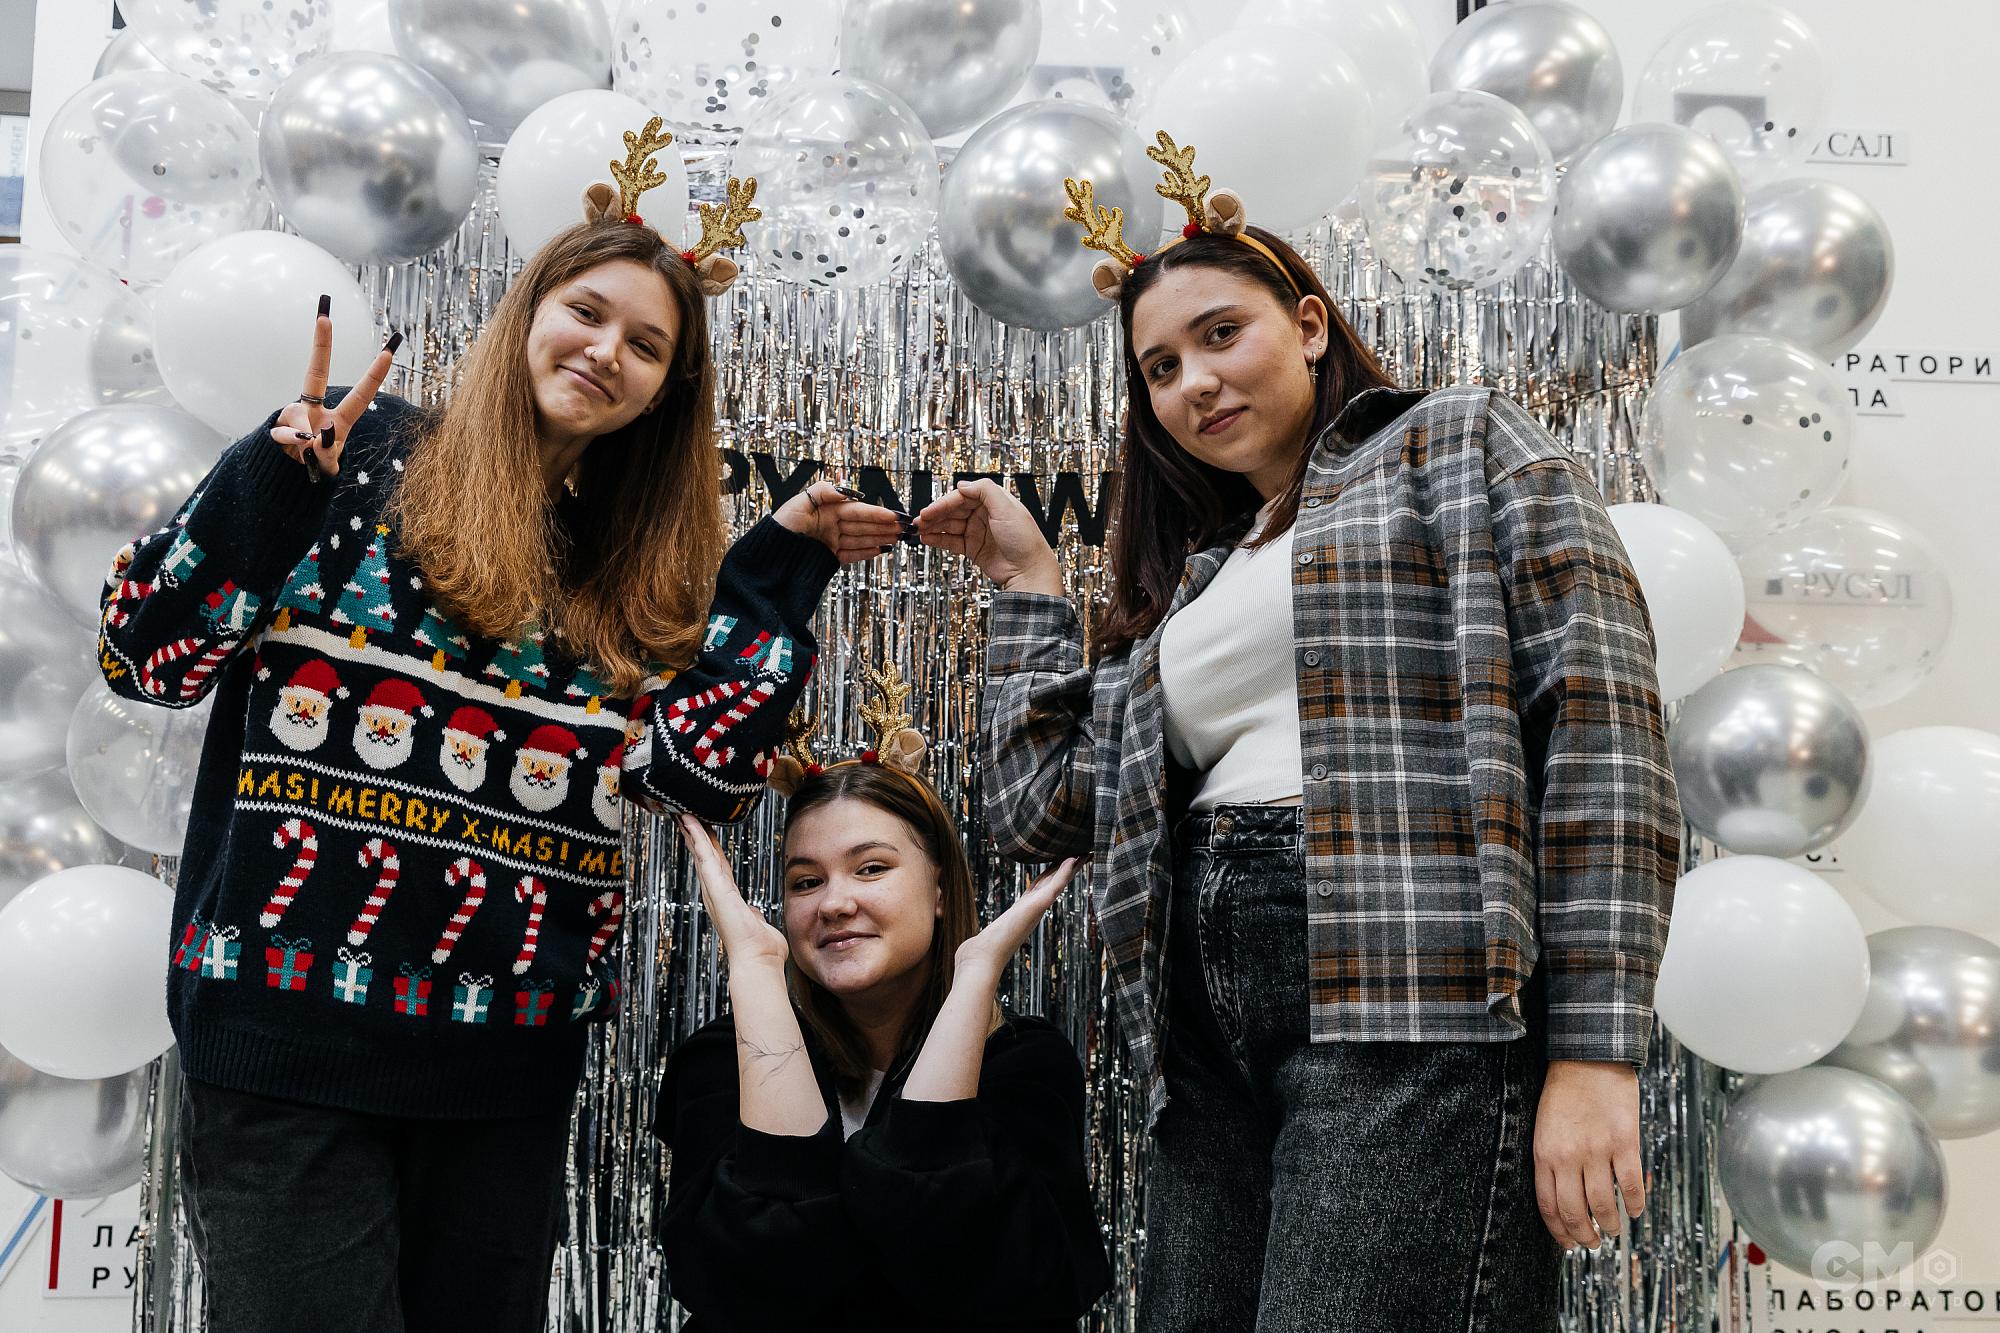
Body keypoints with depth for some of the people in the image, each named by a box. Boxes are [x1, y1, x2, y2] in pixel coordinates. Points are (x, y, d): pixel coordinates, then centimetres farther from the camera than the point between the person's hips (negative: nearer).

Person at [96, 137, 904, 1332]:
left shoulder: (641, 571, 11)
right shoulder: (364, 452, -1)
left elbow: (708, 772, -4)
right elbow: (149, 655, -5)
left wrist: (786, 566, 0)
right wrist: (279, 474, -16)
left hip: (514, 1056, 5)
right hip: (294, 1022, -4)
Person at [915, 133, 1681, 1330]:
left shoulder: (1463, 445, 9)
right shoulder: (1191, 578, 26)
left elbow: (1604, 716, -4)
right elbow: (1046, 811, 19)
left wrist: (1596, 1053, -13)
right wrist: (1029, 582, 22)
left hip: (1418, 1015, -6)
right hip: (1211, 1044, 6)